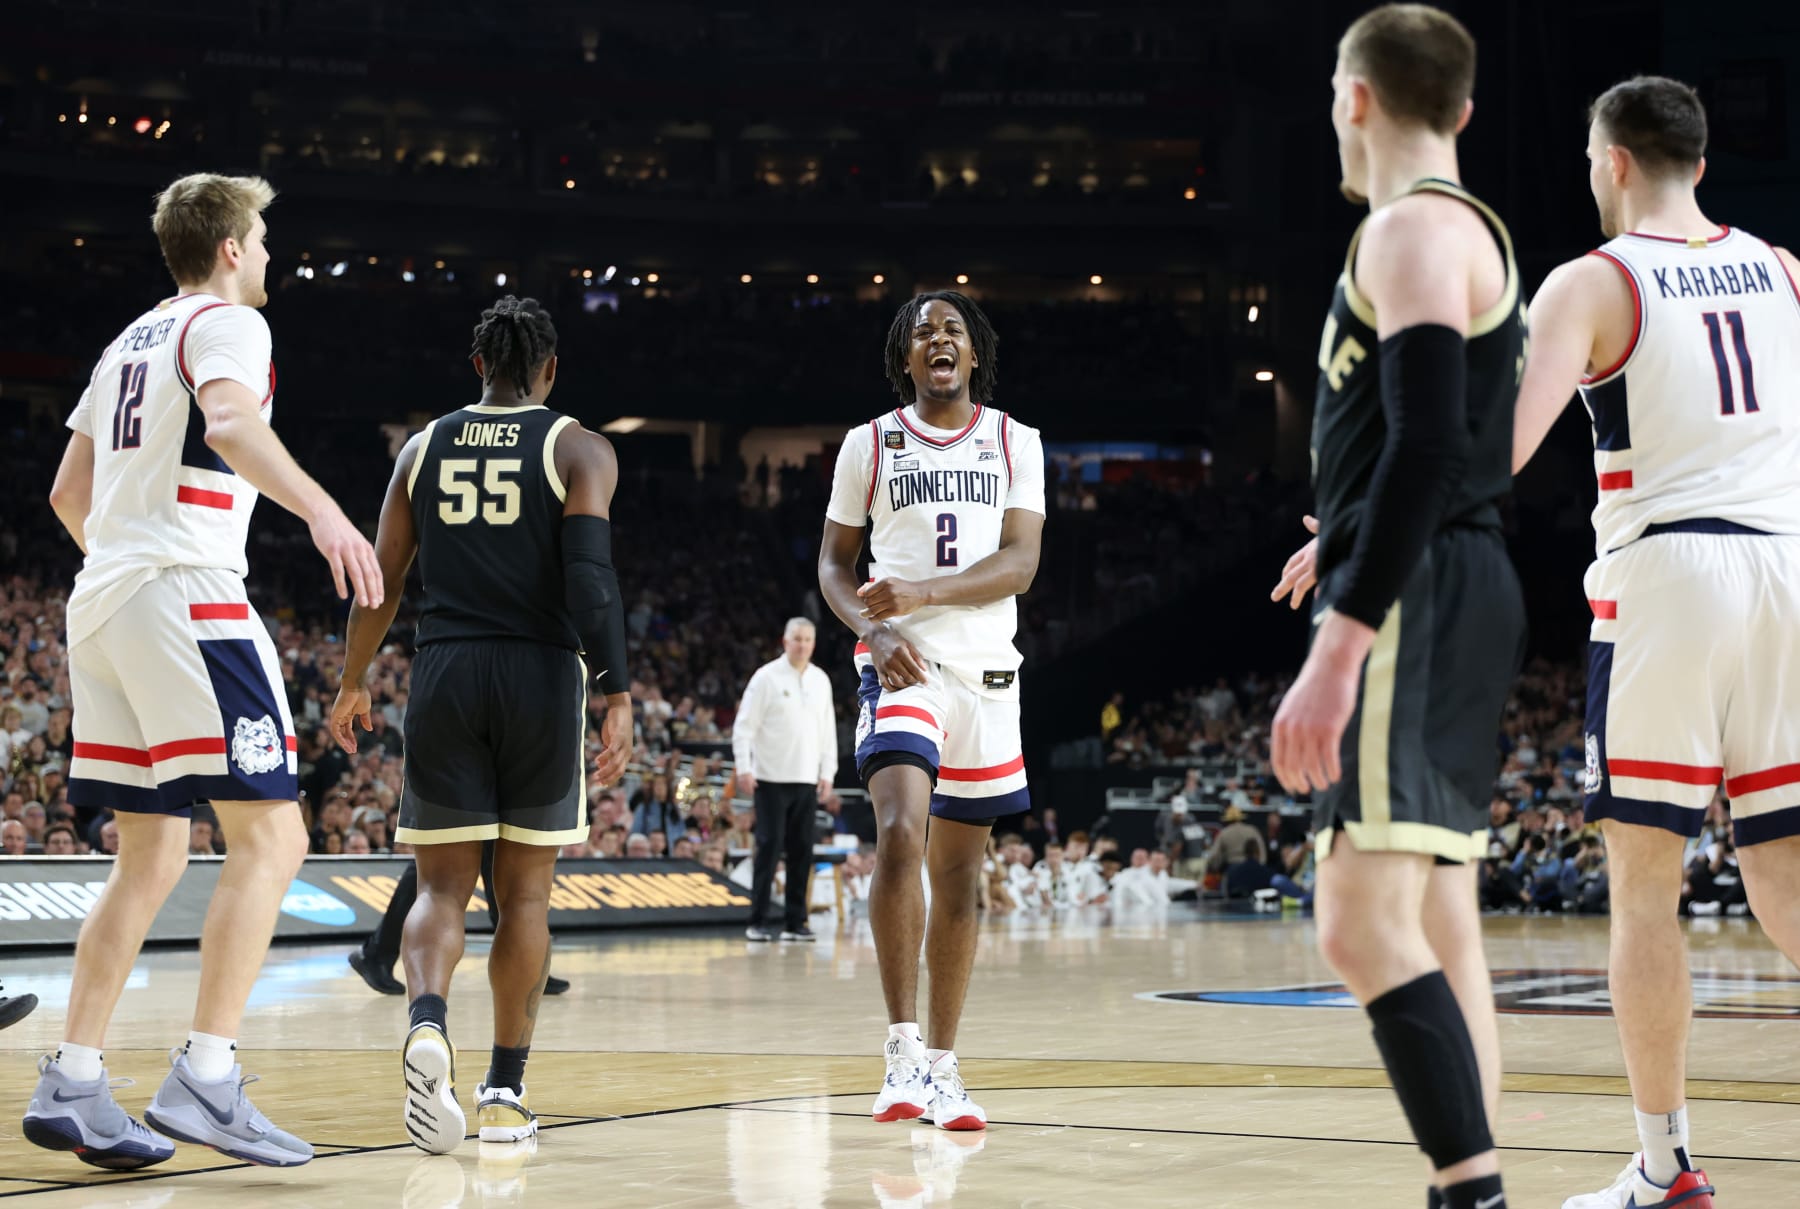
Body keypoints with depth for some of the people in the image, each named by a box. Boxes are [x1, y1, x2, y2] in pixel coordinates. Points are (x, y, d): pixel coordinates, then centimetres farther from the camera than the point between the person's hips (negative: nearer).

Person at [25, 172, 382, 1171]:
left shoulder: (129, 342, 24)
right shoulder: (227, 323, -1)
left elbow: (67, 493, 27)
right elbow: (231, 424, -23)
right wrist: (321, 510, -35)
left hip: (102, 599, 9)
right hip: (190, 597, -9)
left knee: (151, 856, 11)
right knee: (271, 836, -10)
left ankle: (69, 1085, 4)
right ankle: (204, 1080, -18)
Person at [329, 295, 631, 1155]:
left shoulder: (422, 449, 11)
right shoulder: (578, 450, 1)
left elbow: (381, 582, 11)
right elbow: (591, 577, -12)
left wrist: (352, 684, 23)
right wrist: (617, 697, -13)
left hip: (444, 675, 2)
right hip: (541, 676, -2)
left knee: (441, 885, 5)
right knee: (525, 890, 10)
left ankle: (427, 1020, -26)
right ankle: (505, 1092, 8)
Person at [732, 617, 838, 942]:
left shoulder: (821, 680, 11)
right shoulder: (766, 677, -3)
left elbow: (828, 729, 16)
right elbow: (744, 725, -5)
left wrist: (827, 771, 9)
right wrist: (743, 768, -12)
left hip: (807, 780, 5)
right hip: (771, 778, -5)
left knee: (801, 851, 4)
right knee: (769, 847, -5)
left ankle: (795, 922, 9)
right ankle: (758, 922, -1)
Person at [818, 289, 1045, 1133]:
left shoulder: (1014, 443, 7)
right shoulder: (870, 444, 6)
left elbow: (1019, 561, -5)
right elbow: (833, 562, 11)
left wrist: (924, 594, -21)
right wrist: (872, 630, -9)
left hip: (986, 670, 2)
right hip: (901, 663, -2)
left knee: (959, 875, 7)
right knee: (899, 835, -24)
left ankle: (942, 1067, 15)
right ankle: (902, 1048, -20)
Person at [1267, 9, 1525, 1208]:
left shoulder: (1412, 230, -11)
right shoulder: (1474, 232, 20)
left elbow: (1427, 447, -22)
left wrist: (1338, 649, -27)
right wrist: (1350, 540, 39)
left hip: (1414, 600, -10)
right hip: (1462, 592, 10)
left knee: (1364, 922, -15)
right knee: (1438, 925, 9)